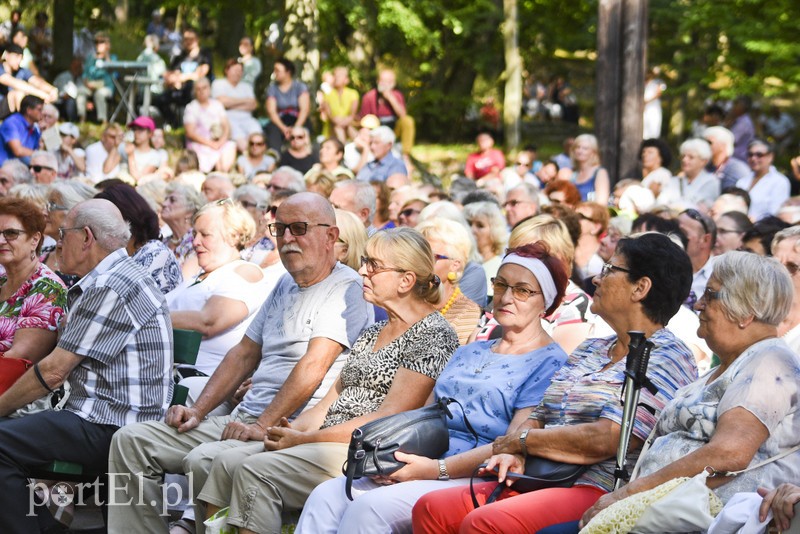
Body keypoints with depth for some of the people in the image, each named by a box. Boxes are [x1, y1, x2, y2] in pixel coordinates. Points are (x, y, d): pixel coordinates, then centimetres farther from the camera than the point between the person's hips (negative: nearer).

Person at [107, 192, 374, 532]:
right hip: (244, 420, 9)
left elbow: (313, 367, -18)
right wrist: (198, 411, 12)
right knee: (131, 442, -1)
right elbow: (244, 354, 23)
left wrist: (264, 426, -22)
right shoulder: (285, 286, 21)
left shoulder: (345, 288, -8)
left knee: (203, 460, -34)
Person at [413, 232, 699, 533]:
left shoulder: (667, 358, -5)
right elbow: (538, 418, 19)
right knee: (431, 508, -12)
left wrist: (519, 440, -4)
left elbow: (603, 440, -16)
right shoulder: (588, 350, 23)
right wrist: (514, 455, -6)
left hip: (598, 490, -8)